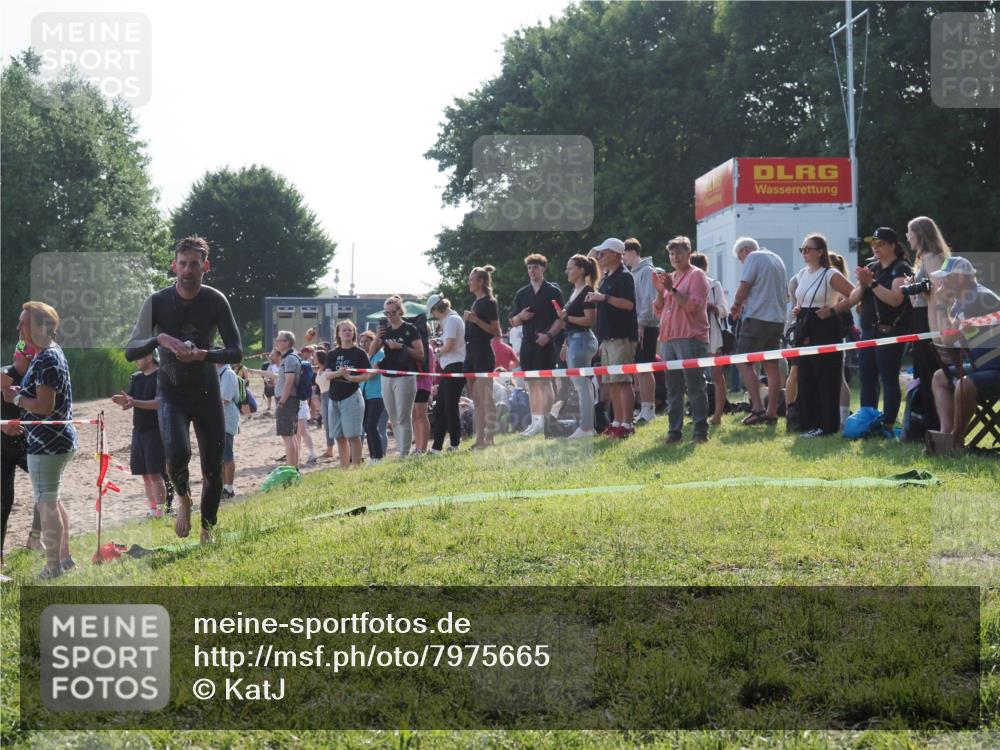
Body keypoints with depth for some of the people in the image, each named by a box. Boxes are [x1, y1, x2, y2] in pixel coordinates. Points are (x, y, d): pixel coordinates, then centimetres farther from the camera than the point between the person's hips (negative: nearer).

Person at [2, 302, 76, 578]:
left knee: (46, 503, -1)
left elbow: (45, 405, -25)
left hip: (47, 443, -10)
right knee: (53, 500, 20)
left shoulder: (46, 359, -20)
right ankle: (64, 557, 28)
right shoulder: (53, 353, 11)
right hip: (59, 440, 10)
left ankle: (53, 568, 6)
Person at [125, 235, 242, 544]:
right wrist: (159, 339, -30)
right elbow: (130, 351, -11)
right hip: (171, 392, -1)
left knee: (213, 469, 2)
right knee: (177, 453, -25)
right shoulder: (157, 302, -9)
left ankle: (207, 530, 23)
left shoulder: (216, 301, -8)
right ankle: (182, 497, 8)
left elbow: (236, 352, -8)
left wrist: (203, 355, -27)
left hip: (207, 393, 1)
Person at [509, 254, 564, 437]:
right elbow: (513, 321, 17)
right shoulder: (521, 293, 14)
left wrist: (549, 334, -17)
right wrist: (521, 316, -5)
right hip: (527, 343, 5)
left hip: (545, 342, -5)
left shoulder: (553, 291, 1)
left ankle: (545, 421, -9)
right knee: (532, 383, 6)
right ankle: (535, 421, 10)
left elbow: (560, 318, -3)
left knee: (545, 382, -9)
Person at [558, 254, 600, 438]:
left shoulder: (586, 292, -11)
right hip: (573, 340, 10)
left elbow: (590, 320, -18)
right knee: (581, 385, 11)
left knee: (582, 385, -9)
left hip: (582, 339, -10)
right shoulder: (574, 291, 17)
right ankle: (586, 426, 14)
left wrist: (567, 317, -18)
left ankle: (586, 428, -8)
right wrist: (566, 344, 20)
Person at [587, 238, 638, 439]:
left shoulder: (624, 277, -10)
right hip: (608, 337, 10)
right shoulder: (607, 277, 18)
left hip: (621, 337, -10)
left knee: (622, 381, -11)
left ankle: (627, 424, -12)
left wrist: (604, 297, -23)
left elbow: (628, 304, -21)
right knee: (611, 382, 11)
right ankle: (617, 421, 16)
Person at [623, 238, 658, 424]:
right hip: (636, 327, 9)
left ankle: (649, 409, -8)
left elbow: (648, 300, -16)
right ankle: (644, 407, 12)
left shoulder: (646, 271, -8)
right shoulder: (633, 273, 19)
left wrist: (642, 323, -19)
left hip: (645, 327, -9)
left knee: (644, 369, -9)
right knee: (637, 370, 8)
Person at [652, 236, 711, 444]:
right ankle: (674, 431, 9)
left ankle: (701, 431, -7)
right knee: (673, 389, 7)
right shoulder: (669, 278, 20)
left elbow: (694, 305, -12)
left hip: (690, 339, -7)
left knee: (695, 386, -8)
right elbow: (658, 310, 19)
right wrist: (660, 290, 2)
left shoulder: (696, 275, 0)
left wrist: (672, 290, -17)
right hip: (668, 339, 7)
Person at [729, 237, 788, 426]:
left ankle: (757, 408, -16)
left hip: (757, 317, -8)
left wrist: (736, 305, 7)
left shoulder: (753, 258, -4)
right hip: (778, 319, 8)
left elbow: (744, 287, -12)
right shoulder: (777, 260, 21)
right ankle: (771, 413, 8)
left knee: (744, 362, -5)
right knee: (772, 365, 8)